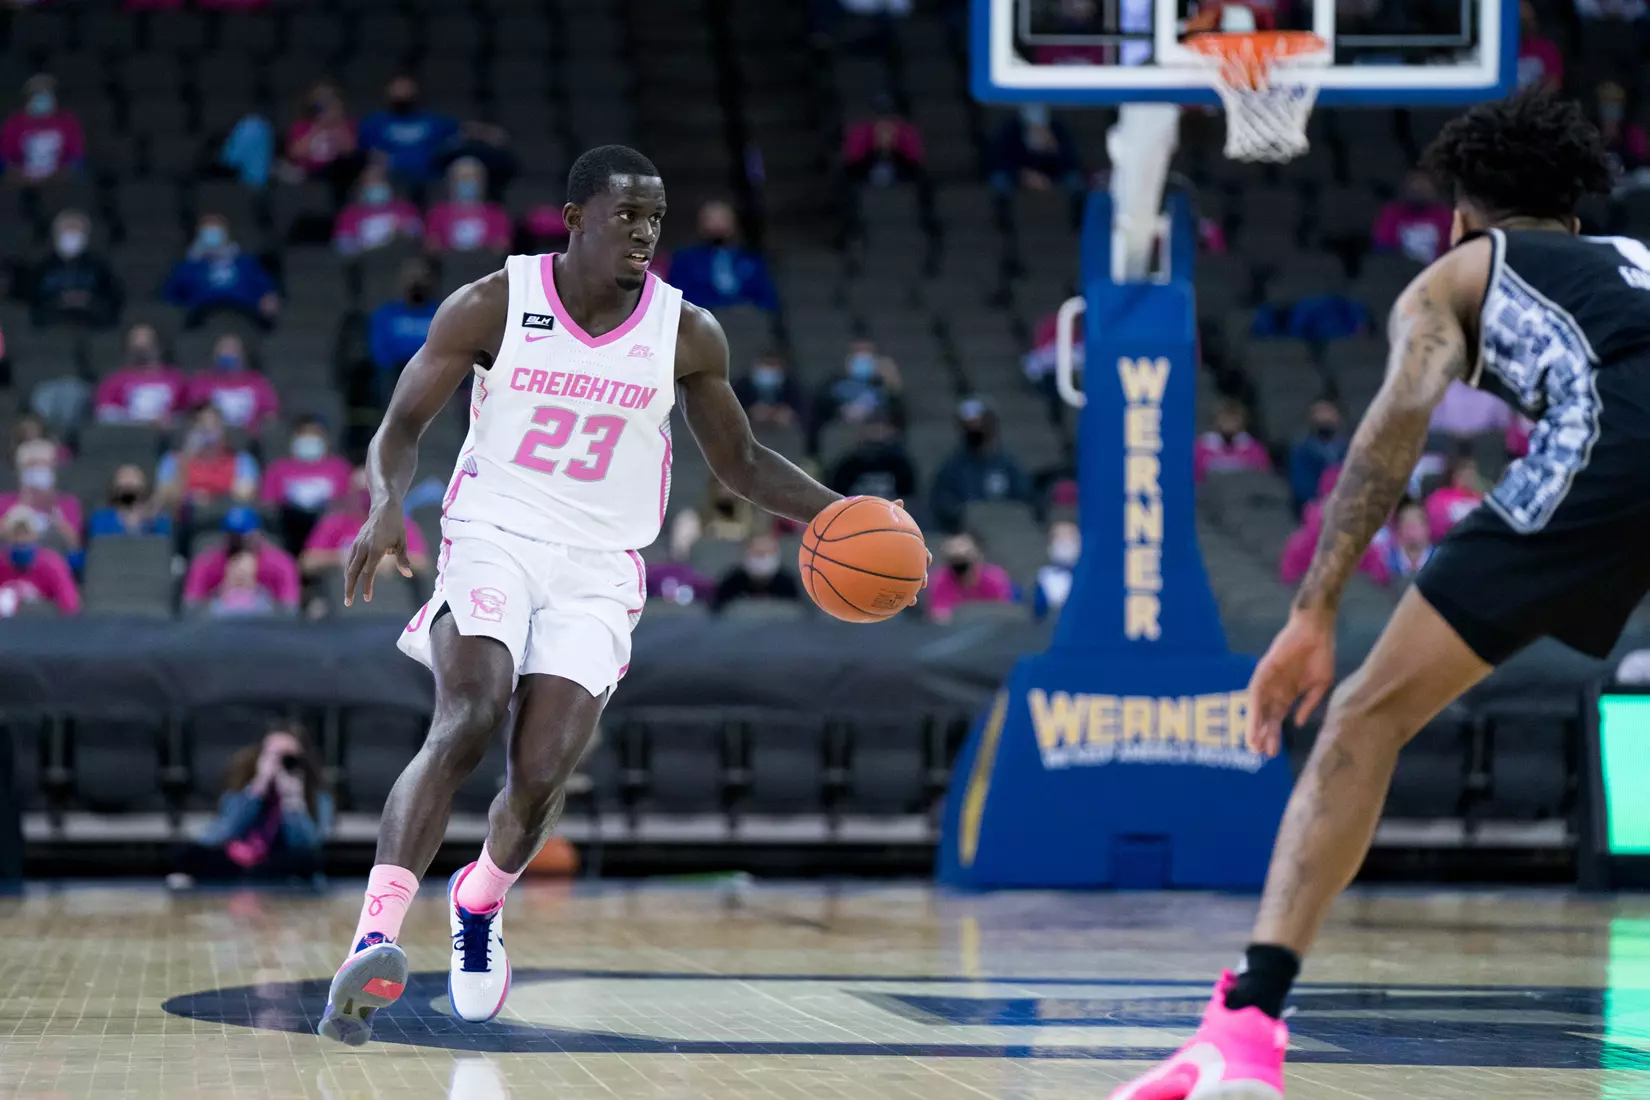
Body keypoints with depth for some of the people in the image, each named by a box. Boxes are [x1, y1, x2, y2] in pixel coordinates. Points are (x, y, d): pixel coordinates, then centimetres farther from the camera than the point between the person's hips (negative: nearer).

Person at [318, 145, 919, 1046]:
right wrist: (387, 505, -23)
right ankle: (374, 938, -32)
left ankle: (480, 903, 26)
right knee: (465, 725, -27)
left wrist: (836, 515, -2)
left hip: (598, 570, 2)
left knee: (541, 776, -9)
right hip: (491, 541, -2)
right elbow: (402, 426, -2)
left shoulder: (687, 335, 0)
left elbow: (739, 461, 13)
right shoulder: (492, 307, -6)